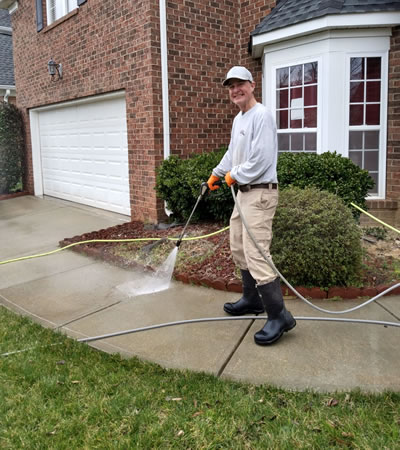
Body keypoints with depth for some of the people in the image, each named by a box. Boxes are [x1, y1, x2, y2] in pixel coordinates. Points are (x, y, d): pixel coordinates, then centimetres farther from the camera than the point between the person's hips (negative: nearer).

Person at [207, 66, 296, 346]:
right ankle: (252, 299, 32)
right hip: (243, 192, 11)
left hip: (259, 194, -11)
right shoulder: (238, 119, 17)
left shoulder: (261, 115, -14)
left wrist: (235, 175, -10)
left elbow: (261, 158, -23)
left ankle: (279, 316, -6)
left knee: (256, 254, -14)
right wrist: (217, 174, 39)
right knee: (239, 249, 17)